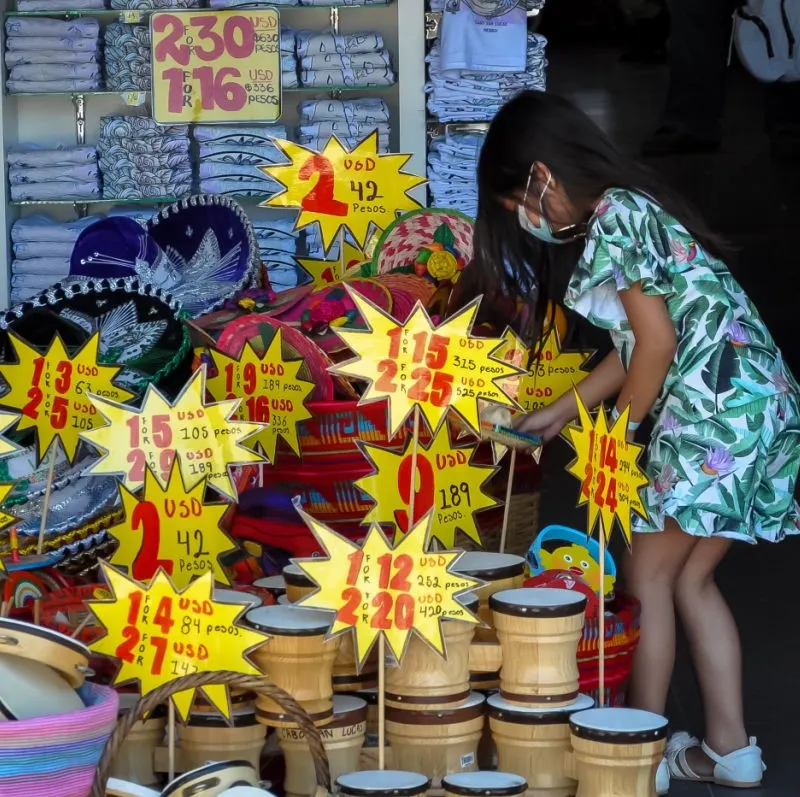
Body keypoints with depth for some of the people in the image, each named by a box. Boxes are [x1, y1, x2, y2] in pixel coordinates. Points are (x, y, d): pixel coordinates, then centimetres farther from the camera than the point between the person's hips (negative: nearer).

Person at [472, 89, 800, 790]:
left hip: (715, 405, -9)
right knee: (691, 580, 14)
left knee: (648, 576, 0)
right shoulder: (632, 208, 19)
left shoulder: (614, 218, -11)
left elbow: (657, 342, -14)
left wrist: (615, 435, -2)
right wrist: (561, 413, 25)